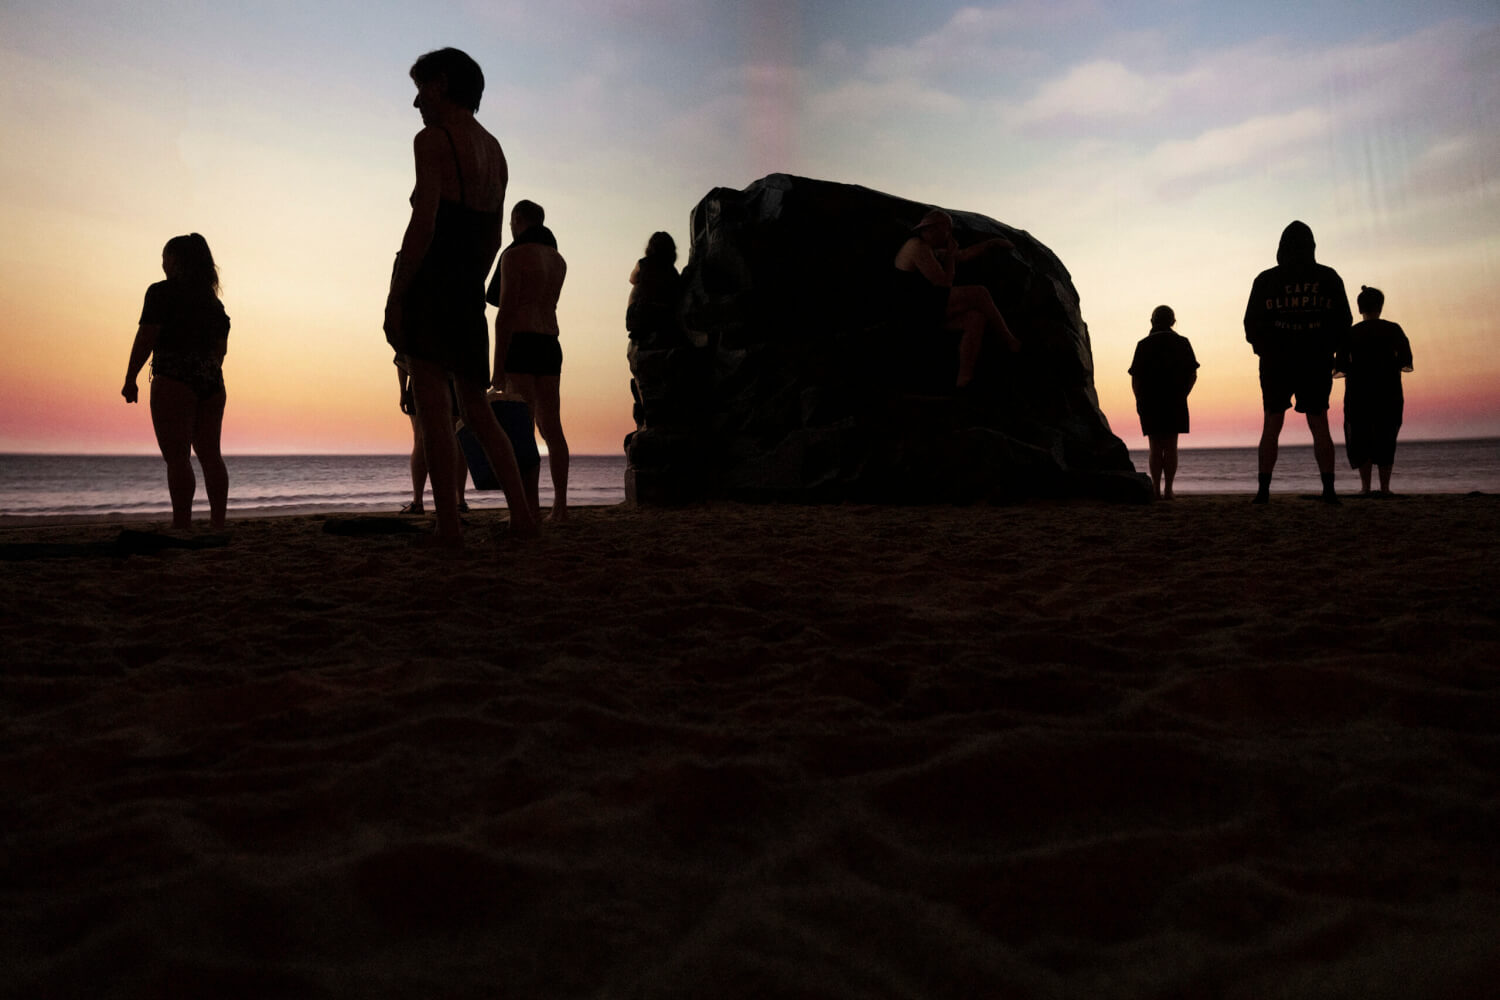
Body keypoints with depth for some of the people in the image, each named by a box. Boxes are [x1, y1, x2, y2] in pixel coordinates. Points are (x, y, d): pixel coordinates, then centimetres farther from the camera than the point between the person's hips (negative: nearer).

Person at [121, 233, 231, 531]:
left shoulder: (162, 292, -5)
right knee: (211, 454, 8)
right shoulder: (213, 300, 15)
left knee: (177, 457, -7)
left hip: (173, 381, -7)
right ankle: (218, 525, 8)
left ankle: (182, 525, -11)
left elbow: (145, 338, -10)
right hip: (212, 382, 7)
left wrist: (130, 379, -6)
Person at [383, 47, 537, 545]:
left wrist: (393, 299, -15)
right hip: (470, 289, 8)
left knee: (433, 407, -5)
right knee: (477, 407, 13)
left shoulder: (433, 140, -6)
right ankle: (522, 513, 6)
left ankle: (448, 526, -5)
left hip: (429, 282, -7)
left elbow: (423, 224, -16)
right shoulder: (494, 151, 18)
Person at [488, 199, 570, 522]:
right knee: (551, 426, 6)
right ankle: (560, 504, 5)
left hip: (521, 343, -7)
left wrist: (498, 367, -14)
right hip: (551, 344, 7)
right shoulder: (558, 259, 17)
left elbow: (506, 311, -13)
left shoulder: (515, 255, -5)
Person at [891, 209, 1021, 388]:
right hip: (917, 309, -11)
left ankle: (964, 380, -11)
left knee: (976, 319, -7)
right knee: (979, 293, -13)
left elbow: (963, 255, 33)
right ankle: (1011, 341, 3)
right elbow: (944, 283, -15)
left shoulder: (931, 250, 21)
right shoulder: (918, 247, -13)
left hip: (930, 311, 11)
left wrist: (991, 243, 34)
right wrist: (950, 254, -1)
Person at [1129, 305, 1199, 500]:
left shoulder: (1144, 345, 1)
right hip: (1175, 403, 1)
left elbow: (1135, 379, -3)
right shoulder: (1182, 343, 5)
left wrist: (1139, 400, 7)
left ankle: (1156, 490, -1)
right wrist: (1181, 395, 13)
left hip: (1149, 403, -1)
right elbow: (1193, 375, 4)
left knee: (1155, 447, 3)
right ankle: (1168, 490, -2)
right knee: (1171, 447, 2)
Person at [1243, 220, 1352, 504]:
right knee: (1320, 426, 7)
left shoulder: (1265, 280, 0)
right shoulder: (1328, 278, 3)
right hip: (1317, 364, 1)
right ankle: (1328, 489, -1)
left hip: (1276, 364, -1)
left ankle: (1264, 490, -1)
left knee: (1271, 426, 5)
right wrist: (1326, 349, 18)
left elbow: (1252, 324, 2)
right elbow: (1344, 322, 4)